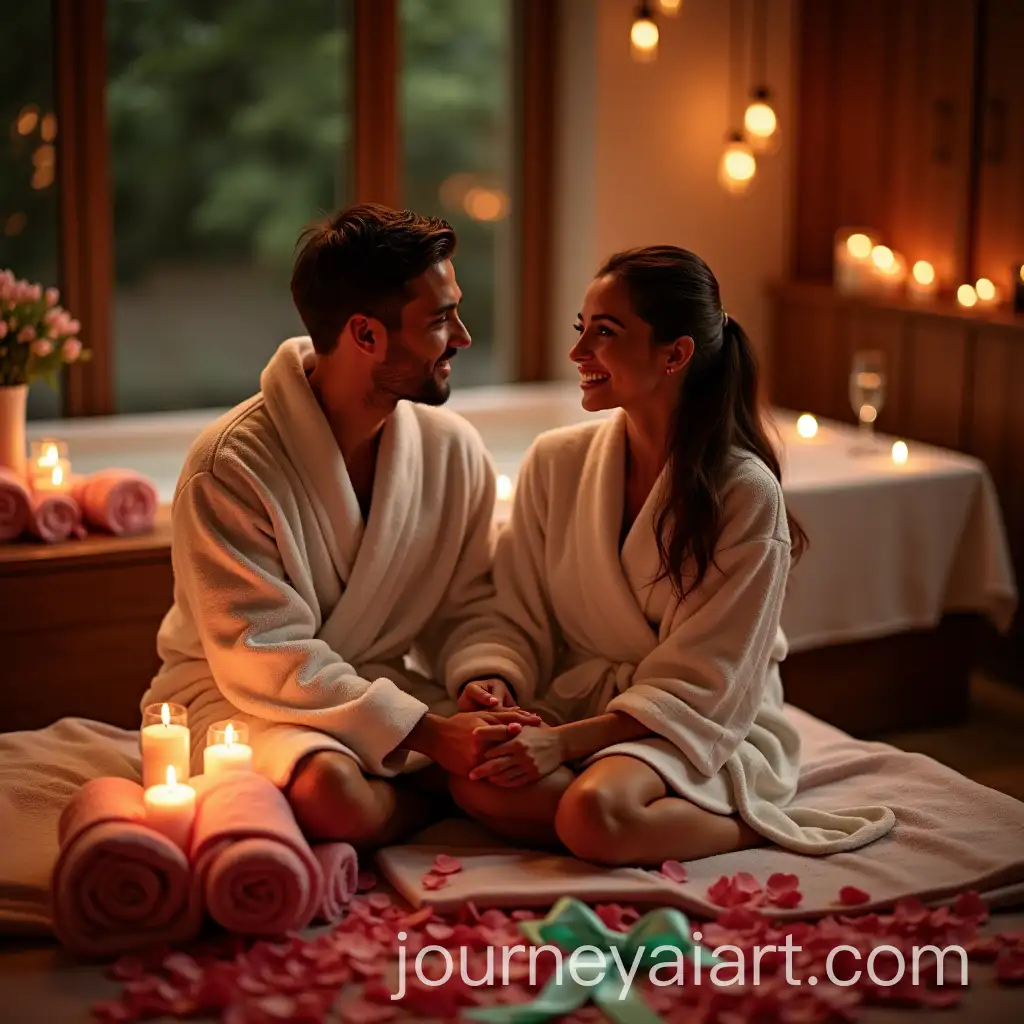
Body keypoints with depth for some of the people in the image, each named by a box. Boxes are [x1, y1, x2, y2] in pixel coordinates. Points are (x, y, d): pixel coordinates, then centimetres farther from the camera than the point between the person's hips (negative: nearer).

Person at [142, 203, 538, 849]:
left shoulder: (453, 449, -2)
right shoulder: (231, 464, -20)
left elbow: (467, 608, 6)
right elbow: (261, 658, -21)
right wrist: (427, 731, -27)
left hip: (387, 687, 4)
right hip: (240, 699, -4)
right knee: (333, 794, -38)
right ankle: (435, 800, -7)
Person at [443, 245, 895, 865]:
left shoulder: (746, 494, -13)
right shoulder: (555, 462, 1)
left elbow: (702, 683, -13)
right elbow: (516, 618, 6)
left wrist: (566, 741, -23)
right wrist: (491, 679, -17)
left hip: (701, 731, -4)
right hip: (577, 701, 4)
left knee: (592, 813, -35)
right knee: (477, 784, -28)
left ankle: (751, 827, -9)